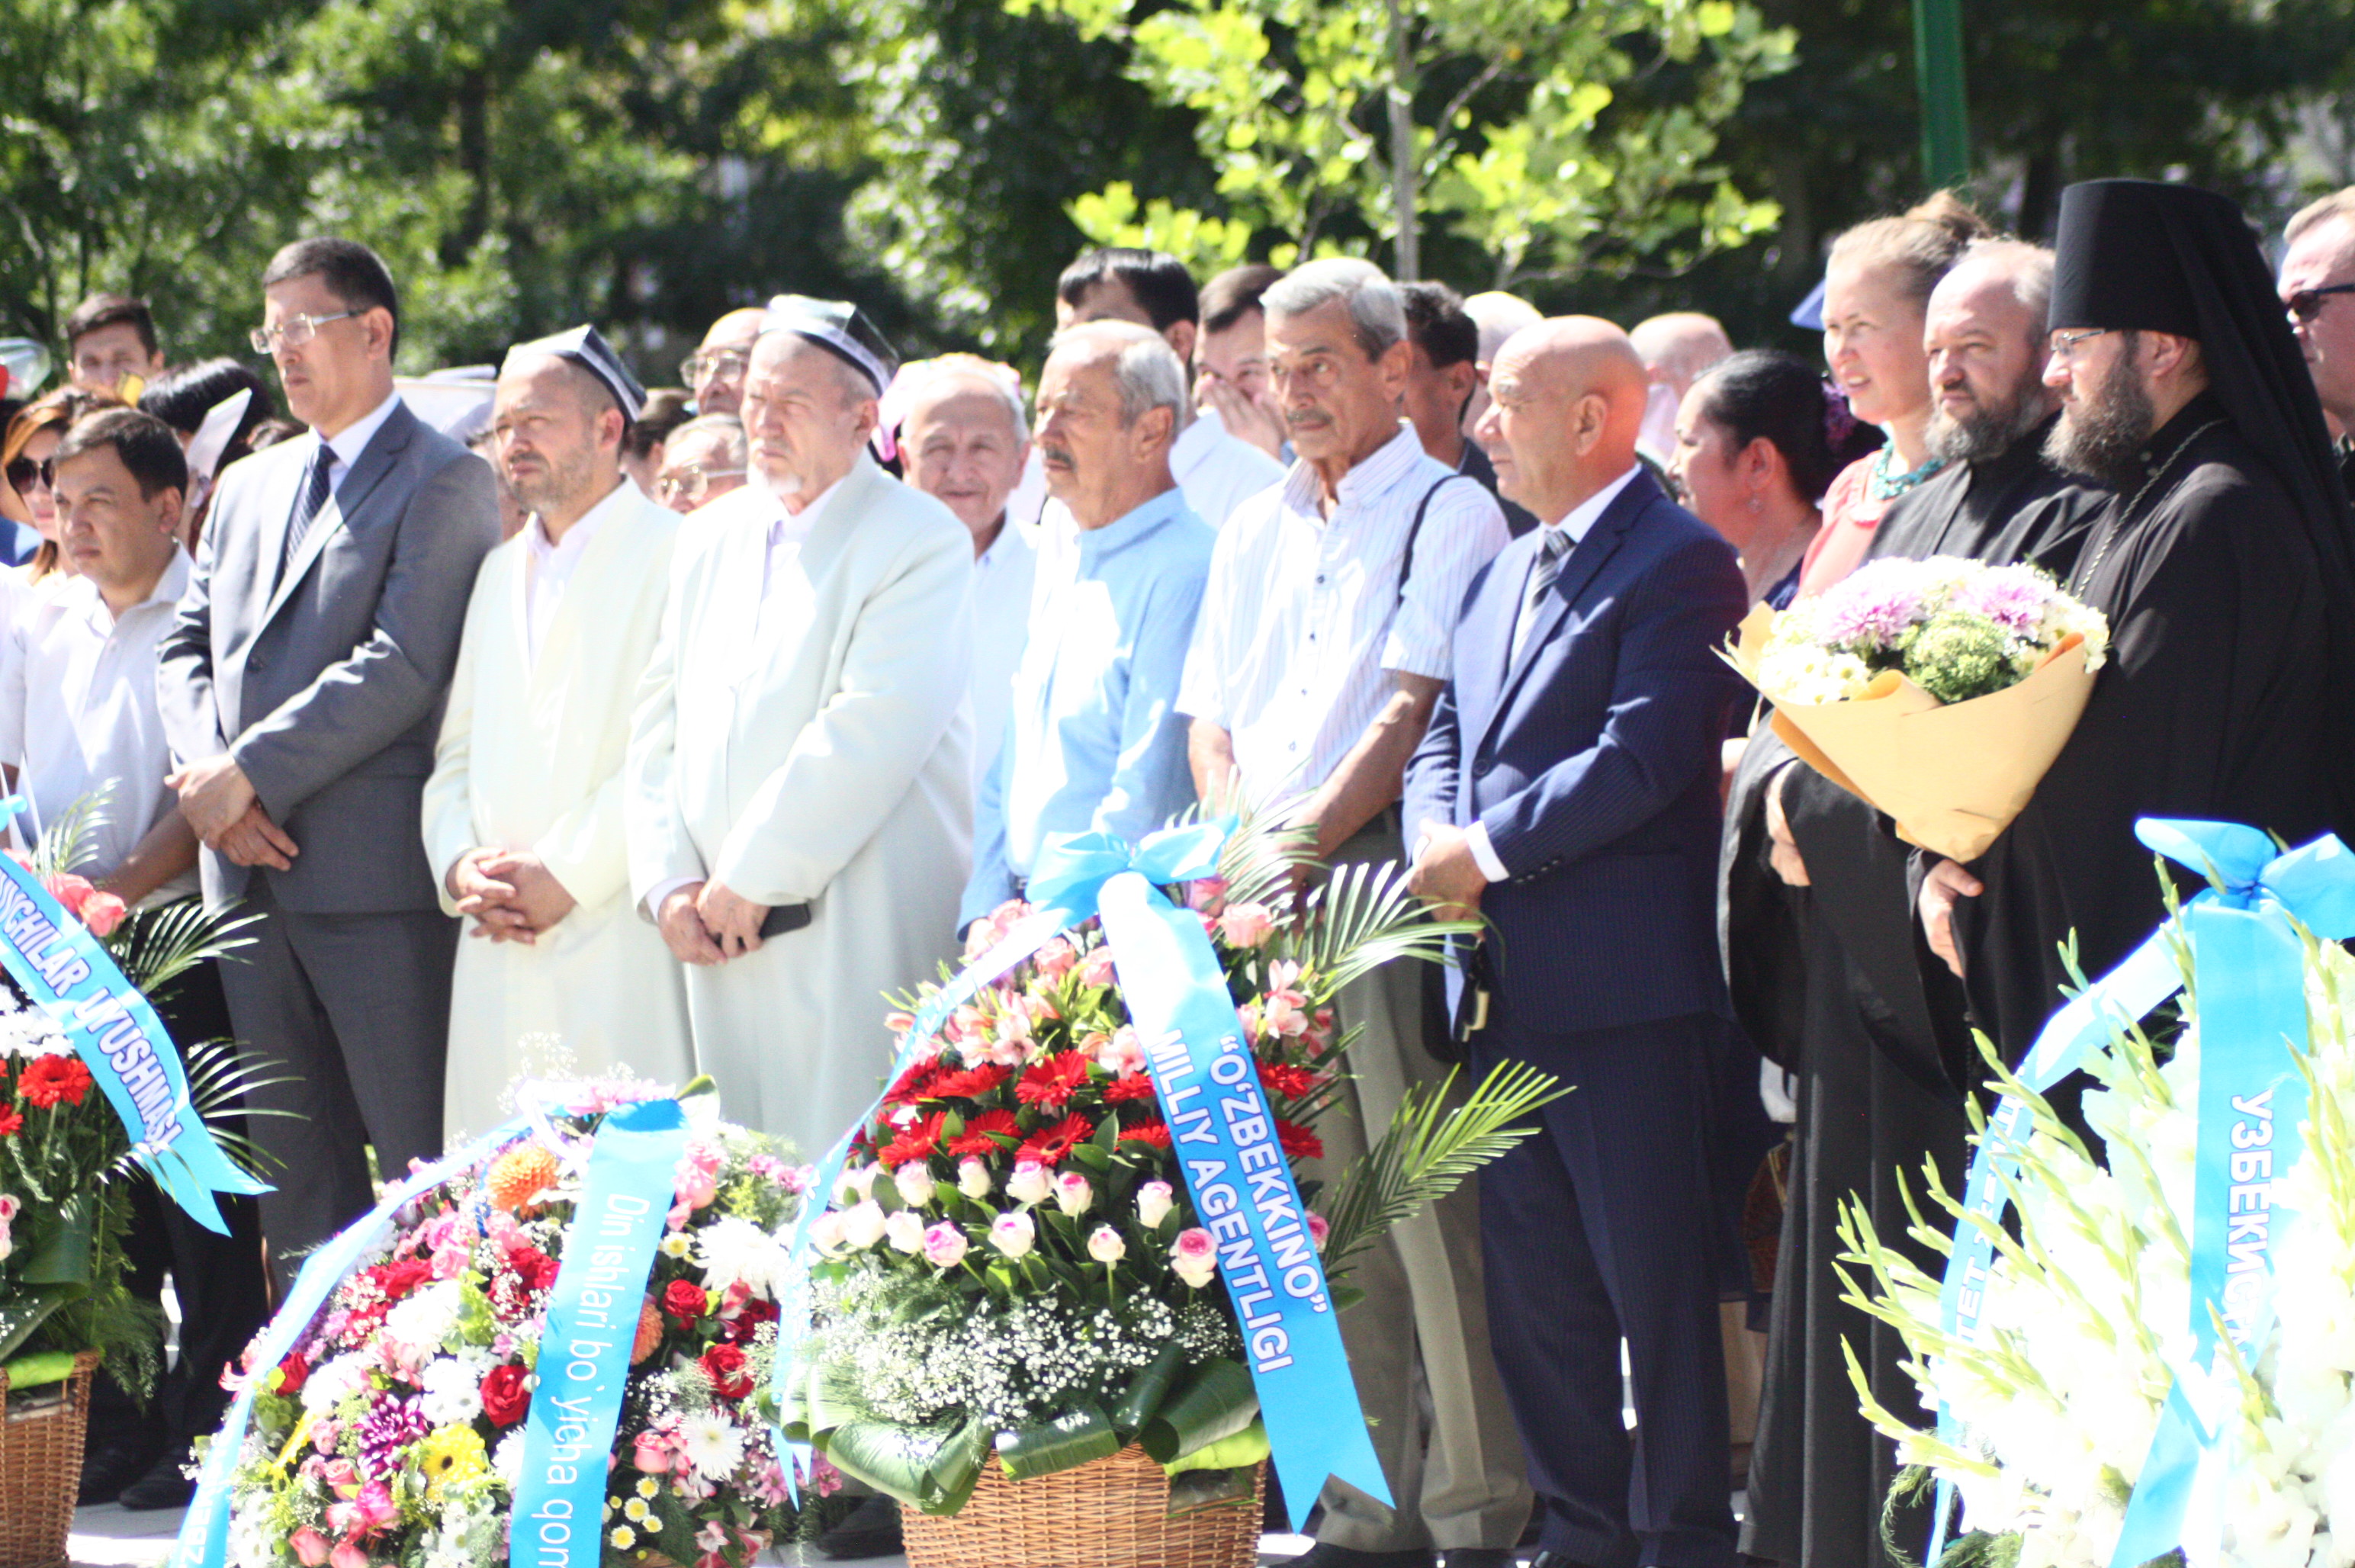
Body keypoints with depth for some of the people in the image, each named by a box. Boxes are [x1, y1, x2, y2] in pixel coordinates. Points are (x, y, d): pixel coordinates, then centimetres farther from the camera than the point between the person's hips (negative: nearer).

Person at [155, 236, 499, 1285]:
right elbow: (188, 646, 16)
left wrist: (248, 774, -15)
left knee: (425, 1168, -6)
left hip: (374, 874, -7)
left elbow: (402, 666, -14)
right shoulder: (247, 488, 20)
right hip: (253, 876, 7)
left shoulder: (444, 482, -4)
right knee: (295, 1172, 9)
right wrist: (208, 775, -4)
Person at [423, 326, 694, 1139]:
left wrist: (565, 874, -13)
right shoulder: (502, 570, 23)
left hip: (621, 945, -6)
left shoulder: (675, 553, -1)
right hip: (501, 957, 6)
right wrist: (457, 863, 3)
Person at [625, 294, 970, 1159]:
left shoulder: (921, 541, -5)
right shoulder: (715, 537, 18)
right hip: (723, 945, 6)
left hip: (860, 947, -6)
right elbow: (658, 725, 16)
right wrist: (669, 883, 2)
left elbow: (875, 727, -15)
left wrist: (752, 877, -15)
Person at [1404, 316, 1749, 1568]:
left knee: (1656, 1279, -3)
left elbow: (1641, 759, -18)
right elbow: (1443, 741, 20)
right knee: (1531, 1283, 12)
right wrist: (1436, 839, -1)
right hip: (1509, 989, 9)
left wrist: (1488, 850, -14)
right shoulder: (1502, 578, 20)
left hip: (1627, 984, -9)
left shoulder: (1676, 563, -9)